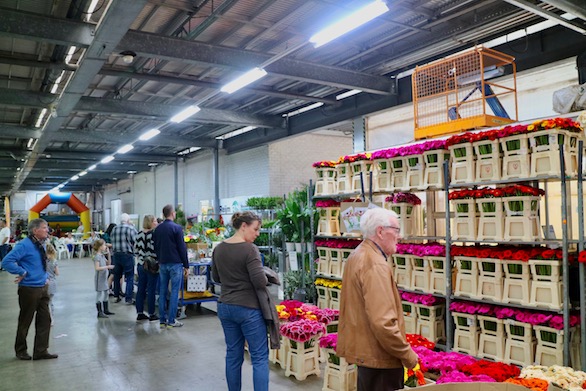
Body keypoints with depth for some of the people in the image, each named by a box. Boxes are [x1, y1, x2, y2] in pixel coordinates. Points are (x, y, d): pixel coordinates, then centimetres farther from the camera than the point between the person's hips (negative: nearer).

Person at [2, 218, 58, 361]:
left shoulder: (41, 244, 7)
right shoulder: (24, 245, -17)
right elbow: (7, 261, -25)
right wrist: (23, 273, -19)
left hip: (43, 287, 7)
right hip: (29, 289, -7)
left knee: (45, 320, 8)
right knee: (25, 321, 8)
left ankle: (41, 351, 18)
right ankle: (21, 351, 27)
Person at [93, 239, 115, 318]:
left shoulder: (103, 255, 8)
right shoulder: (97, 256, -17)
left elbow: (109, 263, 15)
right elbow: (97, 268, -24)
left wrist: (108, 254, 4)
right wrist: (107, 267, -27)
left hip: (104, 278, 9)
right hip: (99, 278, -9)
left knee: (106, 294, 15)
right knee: (99, 295, -2)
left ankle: (106, 310, 27)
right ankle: (100, 312, 5)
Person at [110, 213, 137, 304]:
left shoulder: (114, 229, 7)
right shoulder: (131, 228, -9)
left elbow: (112, 242, 9)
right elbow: (135, 241, -10)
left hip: (116, 255, 5)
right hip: (127, 255, -5)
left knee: (117, 276, 16)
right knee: (129, 277, 2)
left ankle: (116, 296, 23)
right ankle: (128, 299, 1)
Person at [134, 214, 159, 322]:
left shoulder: (139, 234, 6)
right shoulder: (154, 234, -15)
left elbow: (136, 250, 11)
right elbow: (155, 250, -18)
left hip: (140, 265, 7)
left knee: (141, 289, 11)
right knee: (151, 290, 1)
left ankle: (139, 313, 18)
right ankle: (151, 314, 8)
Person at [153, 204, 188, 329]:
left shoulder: (157, 229, 9)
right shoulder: (177, 228, -10)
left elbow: (155, 247, 15)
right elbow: (182, 248, -10)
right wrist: (186, 265, -5)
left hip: (162, 264, 6)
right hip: (175, 263, -6)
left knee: (162, 291, 10)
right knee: (174, 292, -1)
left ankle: (162, 320, 15)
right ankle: (171, 321, 0)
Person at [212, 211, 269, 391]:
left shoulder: (219, 248, 4)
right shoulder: (250, 249, -18)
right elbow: (260, 282, -21)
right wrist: (266, 278, -1)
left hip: (225, 307, 7)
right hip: (248, 309, -7)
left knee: (233, 354, 16)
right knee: (260, 357, 3)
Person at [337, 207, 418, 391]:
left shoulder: (357, 256, 9)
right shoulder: (375, 265, -23)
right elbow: (383, 322, -28)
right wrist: (407, 354, -17)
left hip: (362, 347, 10)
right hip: (379, 356, -10)